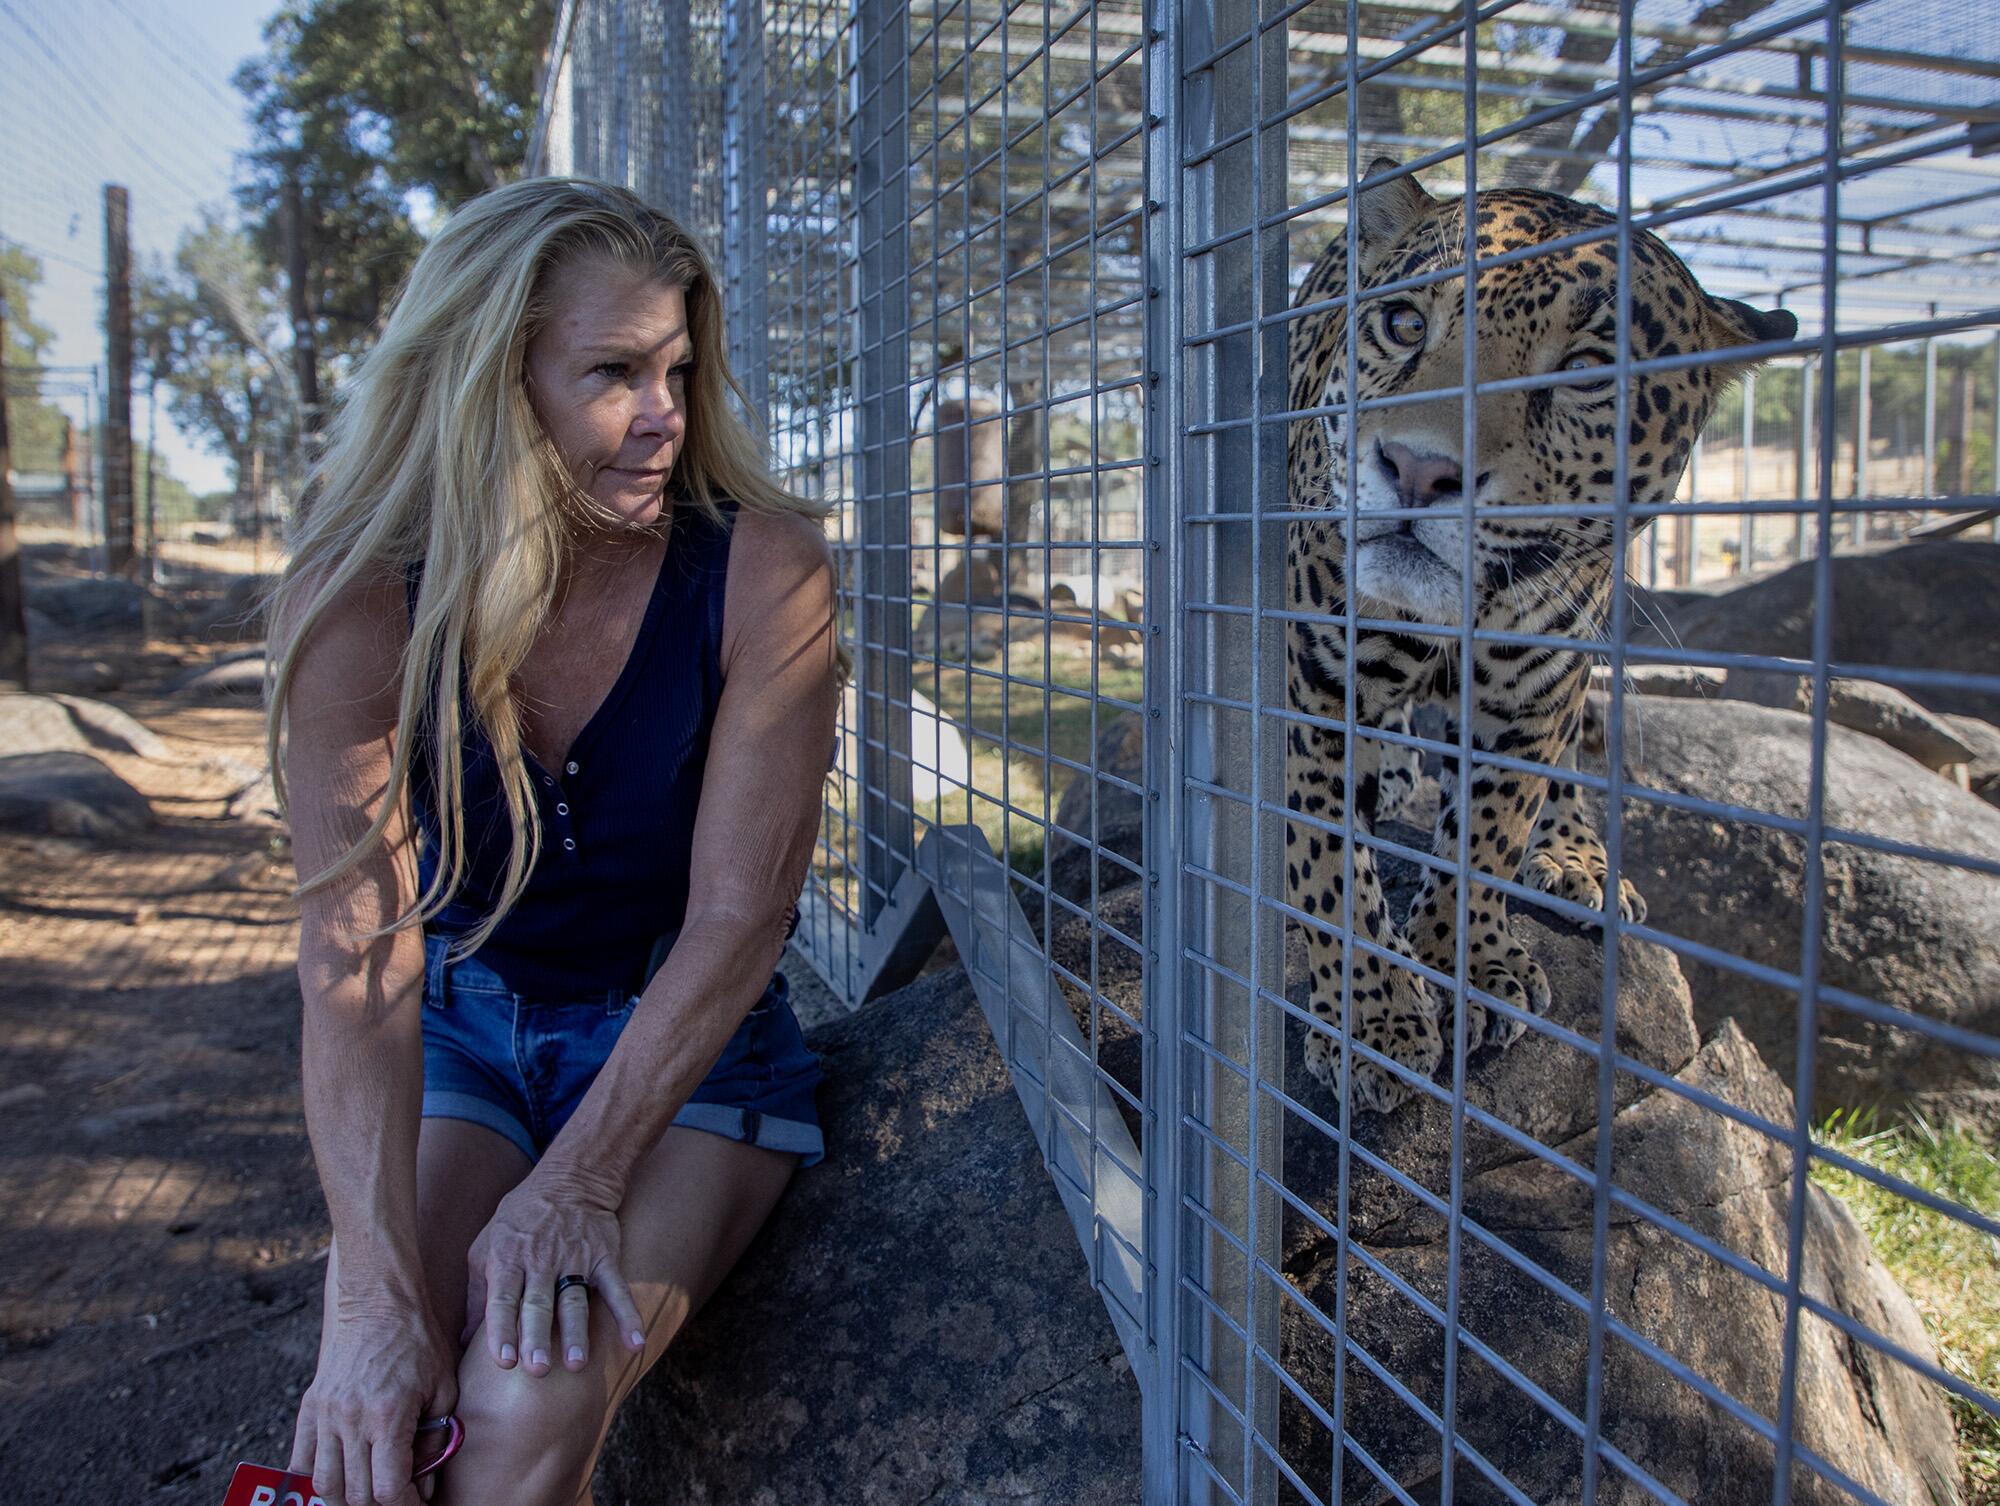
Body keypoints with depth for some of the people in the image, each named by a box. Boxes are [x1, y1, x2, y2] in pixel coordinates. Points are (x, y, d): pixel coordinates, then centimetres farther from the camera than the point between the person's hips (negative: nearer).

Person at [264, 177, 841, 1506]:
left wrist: (579, 1179, -26)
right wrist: (375, 1287, -31)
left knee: (533, 1398, -24)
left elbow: (738, 915, -20)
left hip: (693, 1046, -1)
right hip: (462, 1034, 2)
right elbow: (358, 952, -22)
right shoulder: (356, 603, -16)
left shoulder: (761, 568, -20)